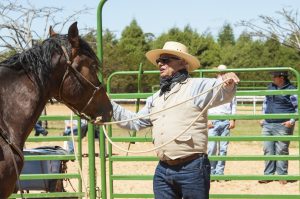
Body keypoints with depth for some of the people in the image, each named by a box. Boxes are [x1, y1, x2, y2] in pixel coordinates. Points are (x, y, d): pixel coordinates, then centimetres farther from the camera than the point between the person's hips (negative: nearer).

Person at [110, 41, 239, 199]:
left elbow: (222, 93, -20)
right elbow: (135, 122, 27)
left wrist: (228, 83, -44)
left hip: (192, 168, -7)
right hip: (163, 170, 7)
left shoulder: (196, 87, -4)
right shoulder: (156, 98, 19)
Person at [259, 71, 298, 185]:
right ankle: (268, 174, 14)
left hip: (282, 126, -6)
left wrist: (292, 121, -13)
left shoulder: (291, 90, -9)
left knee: (281, 151, -2)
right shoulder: (270, 87, 11)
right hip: (267, 125, 6)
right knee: (268, 151, 7)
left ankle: (282, 175, 7)